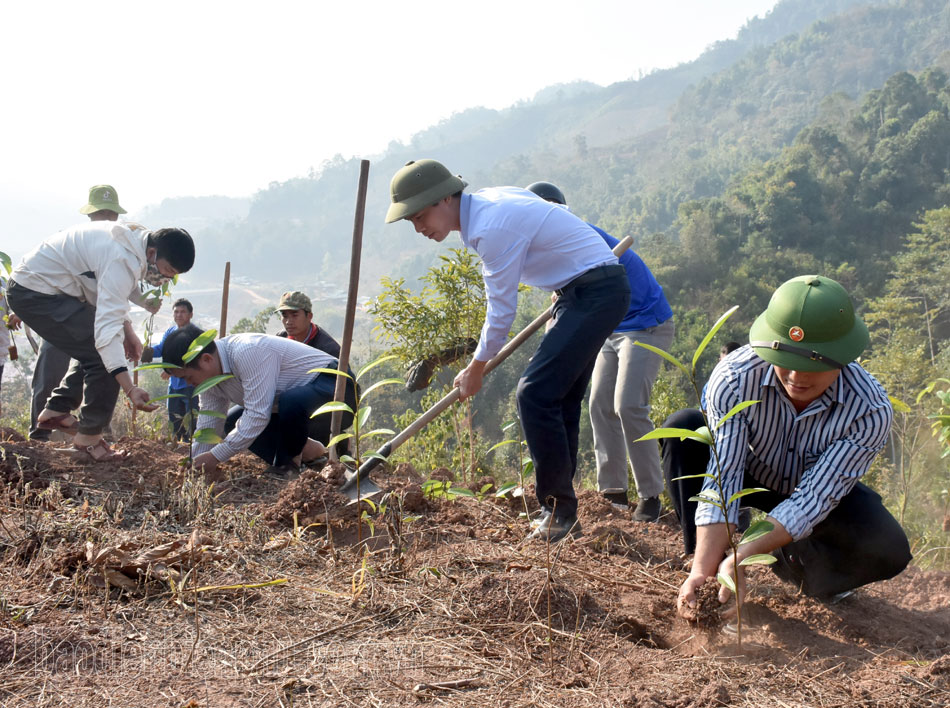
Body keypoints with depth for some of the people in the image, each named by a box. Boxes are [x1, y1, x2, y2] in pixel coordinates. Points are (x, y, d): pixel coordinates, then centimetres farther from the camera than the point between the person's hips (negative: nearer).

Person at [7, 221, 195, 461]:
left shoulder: (136, 239, 1)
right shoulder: (123, 260, -30)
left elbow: (111, 298, 17)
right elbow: (107, 327, -37)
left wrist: (127, 331, 4)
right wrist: (130, 390, -43)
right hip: (36, 292, -11)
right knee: (105, 356, -14)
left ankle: (57, 410, 23)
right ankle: (88, 437, -2)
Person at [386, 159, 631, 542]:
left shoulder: (492, 227, -22)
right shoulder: (487, 203, 7)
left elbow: (501, 310, -17)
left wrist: (476, 369, -3)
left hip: (596, 292, -11)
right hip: (581, 291, 11)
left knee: (535, 393, -16)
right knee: (559, 399, 10)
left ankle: (559, 508, -8)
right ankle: (561, 513, 16)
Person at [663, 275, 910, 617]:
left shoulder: (870, 410, -33)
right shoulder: (735, 377, -33)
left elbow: (814, 497, -35)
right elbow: (722, 477, -35)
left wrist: (742, 557, -46)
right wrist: (704, 567, -44)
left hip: (821, 491, 0)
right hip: (750, 476, 0)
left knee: (889, 552, -28)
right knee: (682, 429, -28)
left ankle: (791, 562, 3)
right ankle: (703, 560, -16)